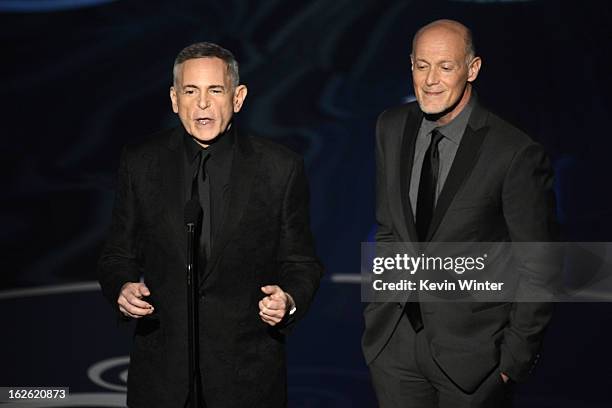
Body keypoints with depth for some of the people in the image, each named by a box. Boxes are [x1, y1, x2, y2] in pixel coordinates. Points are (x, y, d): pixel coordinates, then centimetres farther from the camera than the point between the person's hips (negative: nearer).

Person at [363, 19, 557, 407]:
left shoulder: (517, 154, -16)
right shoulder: (392, 128, 1)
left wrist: (516, 358, -8)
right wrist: (378, 311, 10)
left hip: (472, 353, -4)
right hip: (394, 345, 5)